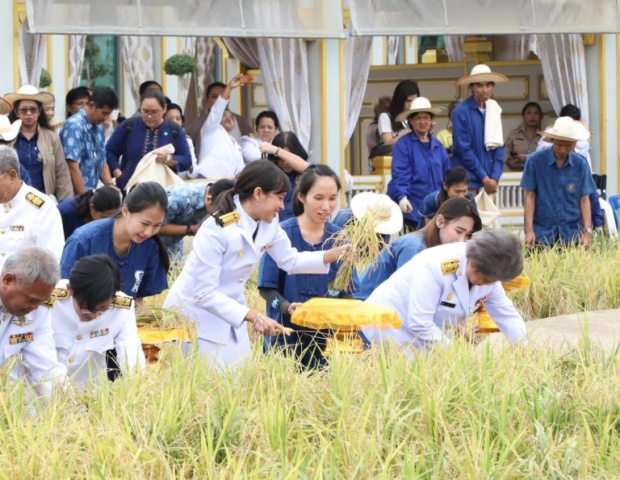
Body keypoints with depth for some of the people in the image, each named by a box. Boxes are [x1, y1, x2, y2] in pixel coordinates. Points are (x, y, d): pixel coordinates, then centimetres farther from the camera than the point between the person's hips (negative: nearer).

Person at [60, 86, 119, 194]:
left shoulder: (99, 127, 11)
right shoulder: (75, 126, -14)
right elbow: (73, 167, -19)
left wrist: (110, 185, 2)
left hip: (91, 192, 7)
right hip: (76, 194, -7)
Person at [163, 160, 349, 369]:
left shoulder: (269, 224, -4)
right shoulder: (216, 230, -28)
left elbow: (291, 261, 11)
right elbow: (204, 293, -28)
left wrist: (336, 254, -2)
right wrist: (254, 316, -34)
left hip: (229, 317, 8)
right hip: (195, 317, -8)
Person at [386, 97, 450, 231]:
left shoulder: (438, 145, 14)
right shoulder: (403, 145, -4)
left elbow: (447, 175, 17)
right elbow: (400, 174, -14)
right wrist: (402, 197, -28)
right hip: (414, 208, -5)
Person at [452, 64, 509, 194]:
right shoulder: (461, 111, -10)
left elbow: (499, 146, 9)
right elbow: (463, 149, -12)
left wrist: (494, 177, -3)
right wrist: (484, 177, -10)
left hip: (489, 179, 5)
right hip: (468, 179, -5)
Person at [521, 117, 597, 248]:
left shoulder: (580, 164, 2)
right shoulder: (535, 161, -4)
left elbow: (584, 199, 4)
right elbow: (530, 197, -1)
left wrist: (587, 232, -4)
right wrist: (529, 231, -7)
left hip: (572, 234, 2)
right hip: (542, 233, -2)